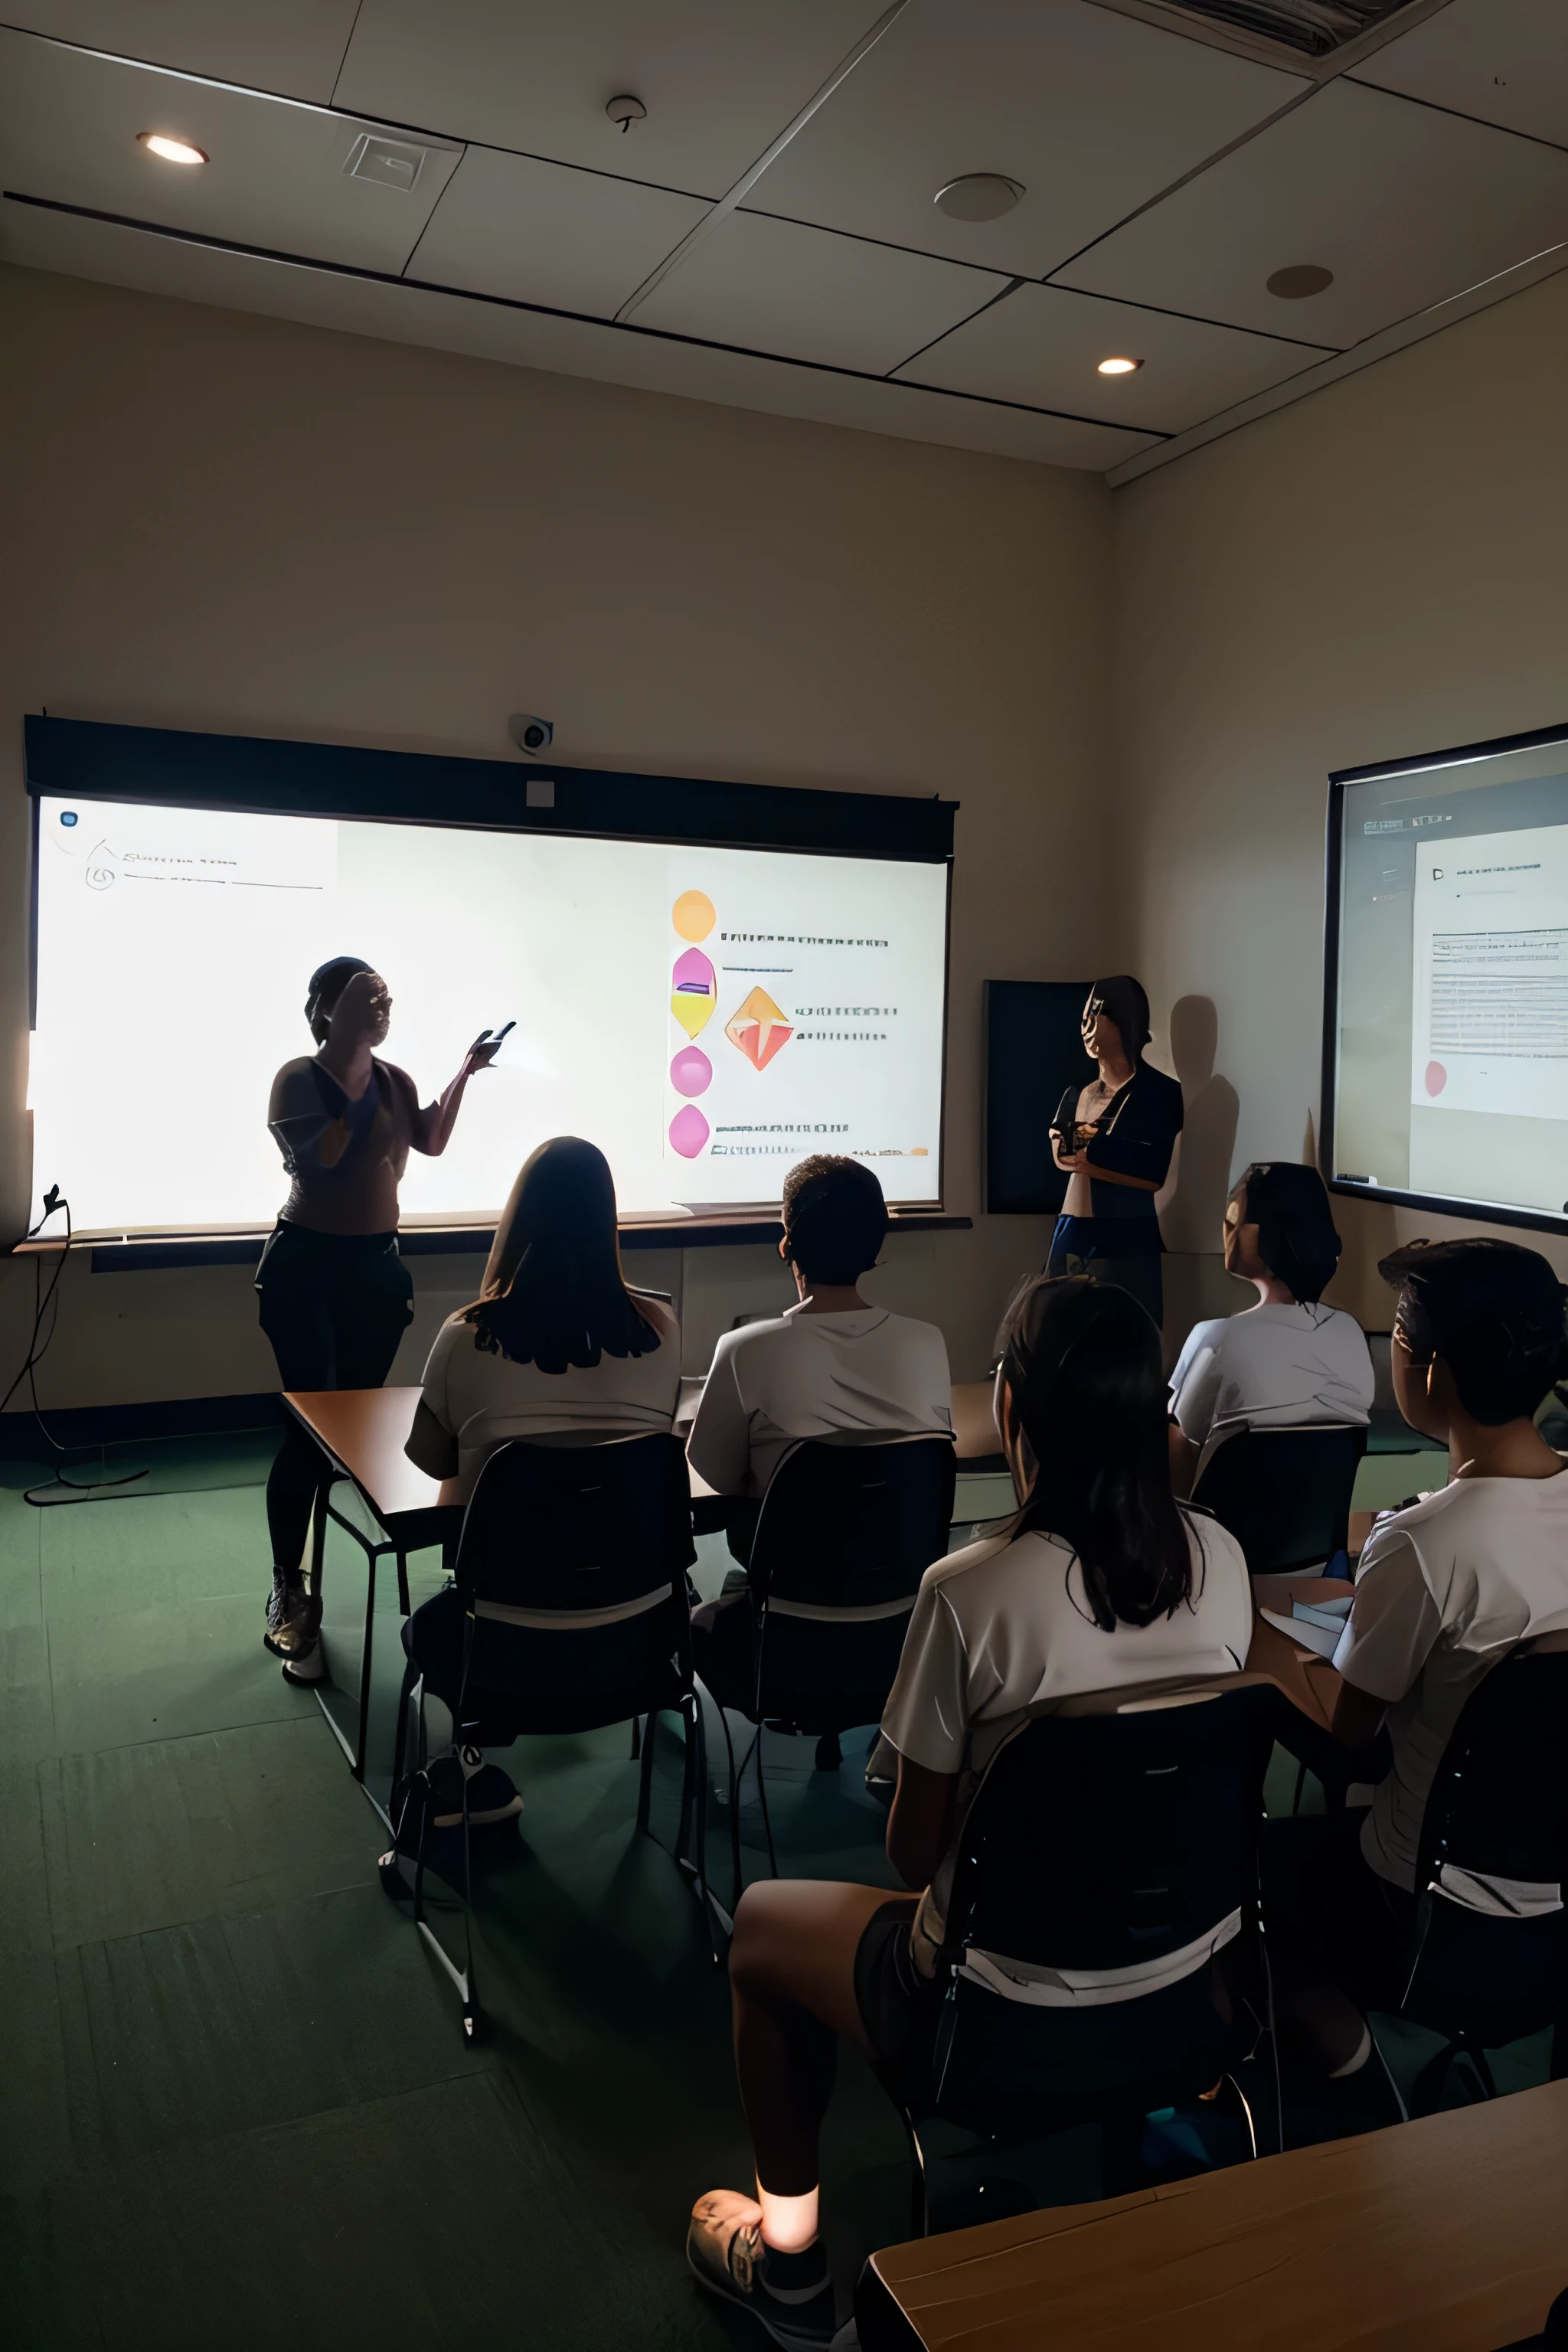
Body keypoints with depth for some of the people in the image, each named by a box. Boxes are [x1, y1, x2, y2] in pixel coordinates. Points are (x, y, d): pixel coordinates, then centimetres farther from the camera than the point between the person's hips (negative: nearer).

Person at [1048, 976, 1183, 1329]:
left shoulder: (1159, 1091, -2)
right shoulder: (1076, 1095, 14)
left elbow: (1152, 1174, -10)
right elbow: (1061, 1154, -2)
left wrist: (1086, 1157, -6)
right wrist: (1116, 1154, -13)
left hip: (1125, 1242, -5)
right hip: (1070, 1237, 6)